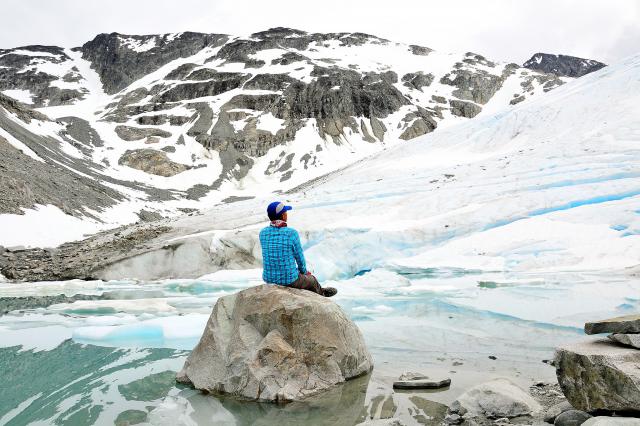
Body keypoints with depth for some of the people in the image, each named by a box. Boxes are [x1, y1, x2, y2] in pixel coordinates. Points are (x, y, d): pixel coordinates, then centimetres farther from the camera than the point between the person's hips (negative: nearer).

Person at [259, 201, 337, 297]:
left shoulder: (263, 233, -4)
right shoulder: (292, 233, -19)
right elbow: (299, 257, -8)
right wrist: (304, 271, 13)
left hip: (268, 278, 5)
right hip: (289, 279, -5)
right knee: (311, 279, 27)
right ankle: (321, 293, 56)